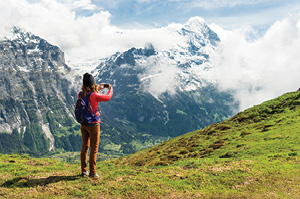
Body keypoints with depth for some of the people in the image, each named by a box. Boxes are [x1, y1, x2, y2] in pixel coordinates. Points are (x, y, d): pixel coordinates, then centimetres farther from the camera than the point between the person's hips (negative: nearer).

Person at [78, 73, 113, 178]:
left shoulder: (80, 94, -3)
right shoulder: (95, 95, -20)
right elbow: (108, 97, -4)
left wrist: (97, 89, 26)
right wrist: (110, 89, 16)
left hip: (83, 125, 6)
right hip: (93, 125, -6)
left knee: (84, 147, 15)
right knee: (94, 148, 5)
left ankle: (84, 171, 22)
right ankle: (92, 172, 10)